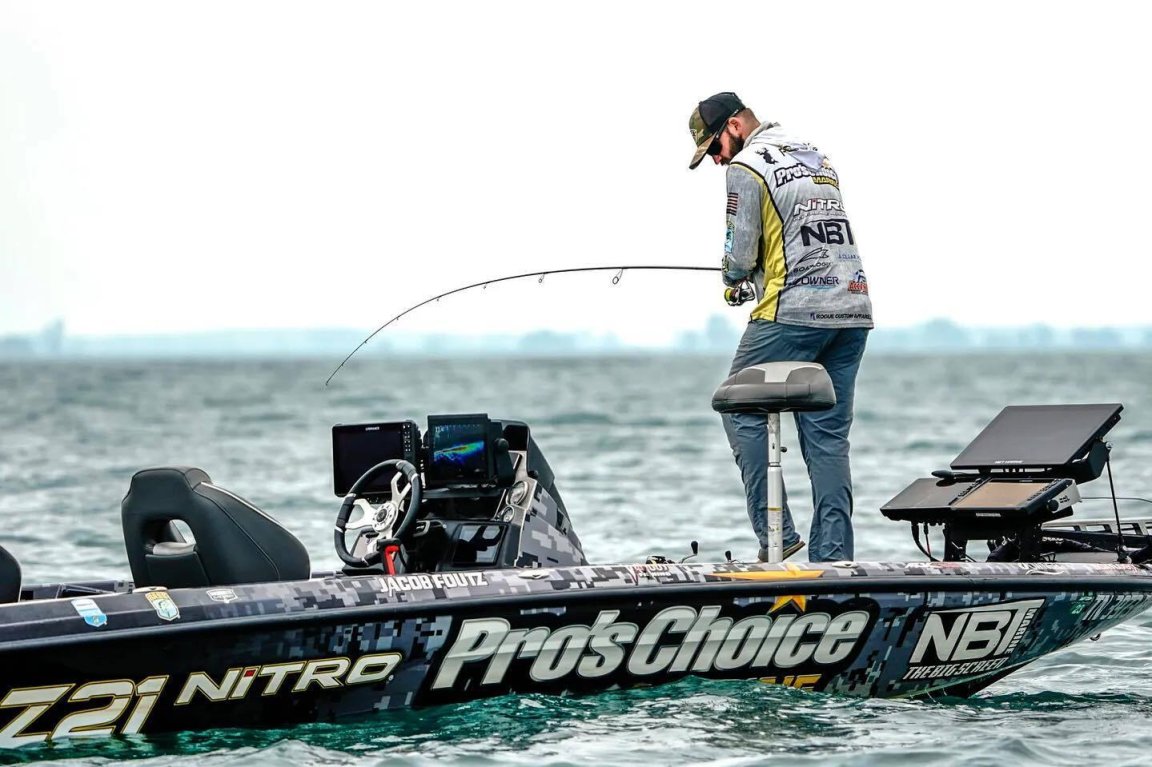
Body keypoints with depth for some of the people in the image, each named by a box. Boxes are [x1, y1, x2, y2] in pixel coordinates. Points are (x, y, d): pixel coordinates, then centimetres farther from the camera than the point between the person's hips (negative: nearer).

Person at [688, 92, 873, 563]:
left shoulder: (746, 167, -4)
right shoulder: (817, 158, 21)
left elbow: (740, 255, -8)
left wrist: (733, 277, 15)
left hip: (793, 313, -7)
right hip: (853, 311, 7)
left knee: (743, 410, 5)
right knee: (828, 435, 7)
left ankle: (775, 533, -3)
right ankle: (834, 556, 3)